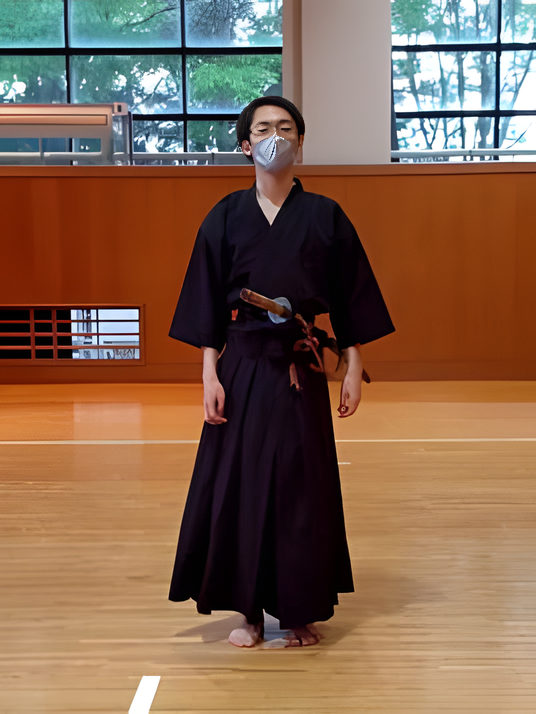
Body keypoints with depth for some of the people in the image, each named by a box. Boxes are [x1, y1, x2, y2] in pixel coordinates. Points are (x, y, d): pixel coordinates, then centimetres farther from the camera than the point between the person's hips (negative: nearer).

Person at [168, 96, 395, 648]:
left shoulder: (325, 218, 4)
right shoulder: (226, 218, 4)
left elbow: (351, 299, 5)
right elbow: (207, 308, 2)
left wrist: (353, 369, 0)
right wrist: (210, 376, -5)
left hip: (300, 372, 0)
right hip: (242, 369, 1)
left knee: (301, 485, 3)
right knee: (238, 482, 2)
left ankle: (301, 611, 18)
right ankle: (249, 610, 16)